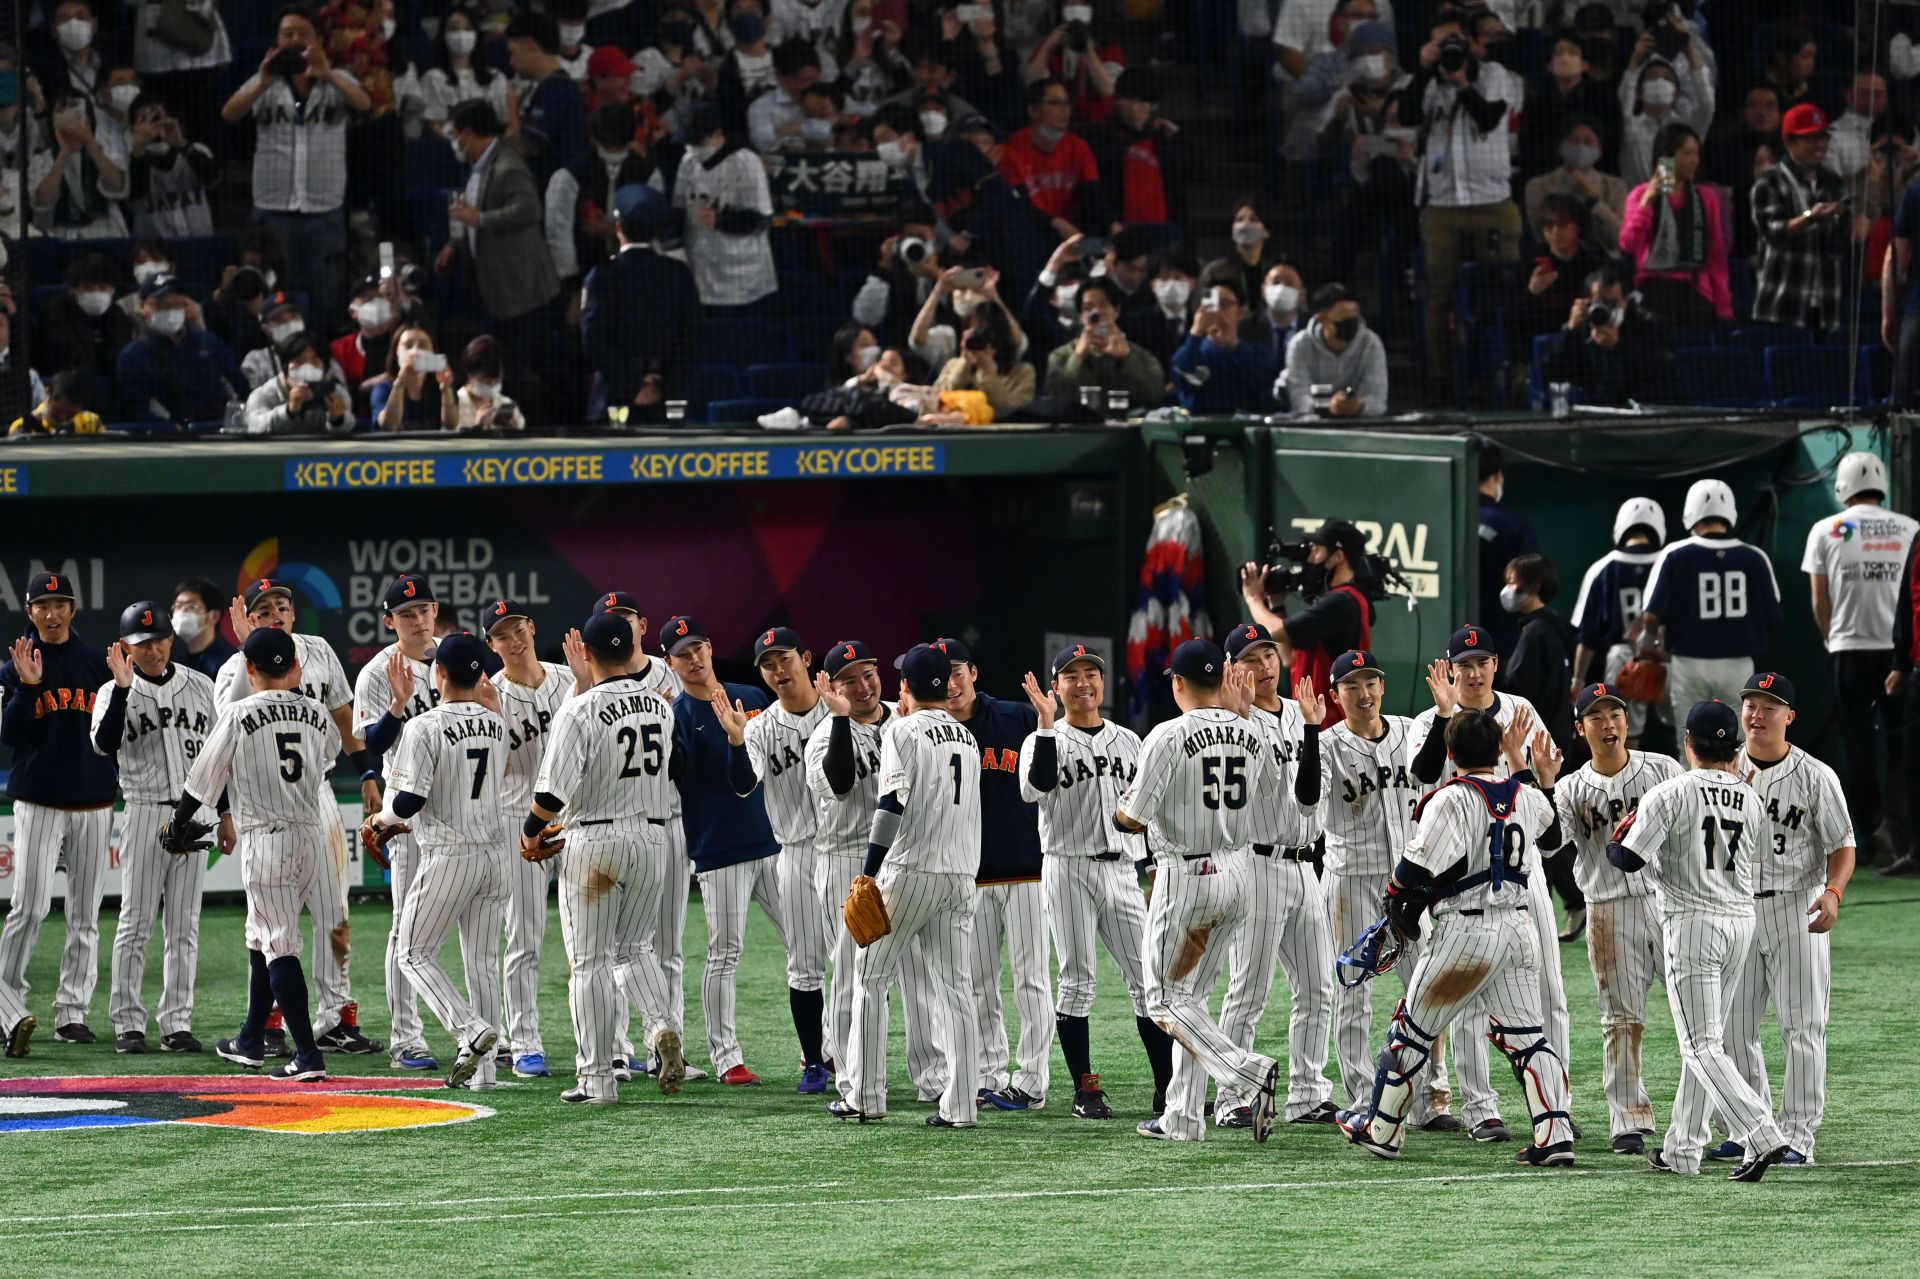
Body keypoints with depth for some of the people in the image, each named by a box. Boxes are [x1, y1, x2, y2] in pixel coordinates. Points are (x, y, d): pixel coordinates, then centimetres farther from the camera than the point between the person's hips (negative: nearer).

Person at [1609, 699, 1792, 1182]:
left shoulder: (1669, 794, -10)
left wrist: (1611, 846, 11)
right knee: (1705, 1041, 15)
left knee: (1702, 1045, -6)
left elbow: (1630, 860, -13)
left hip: (1692, 921, -6)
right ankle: (1681, 1150, 20)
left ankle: (1763, 1137, -22)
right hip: (1742, 919, 6)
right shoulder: (1749, 799, 7)